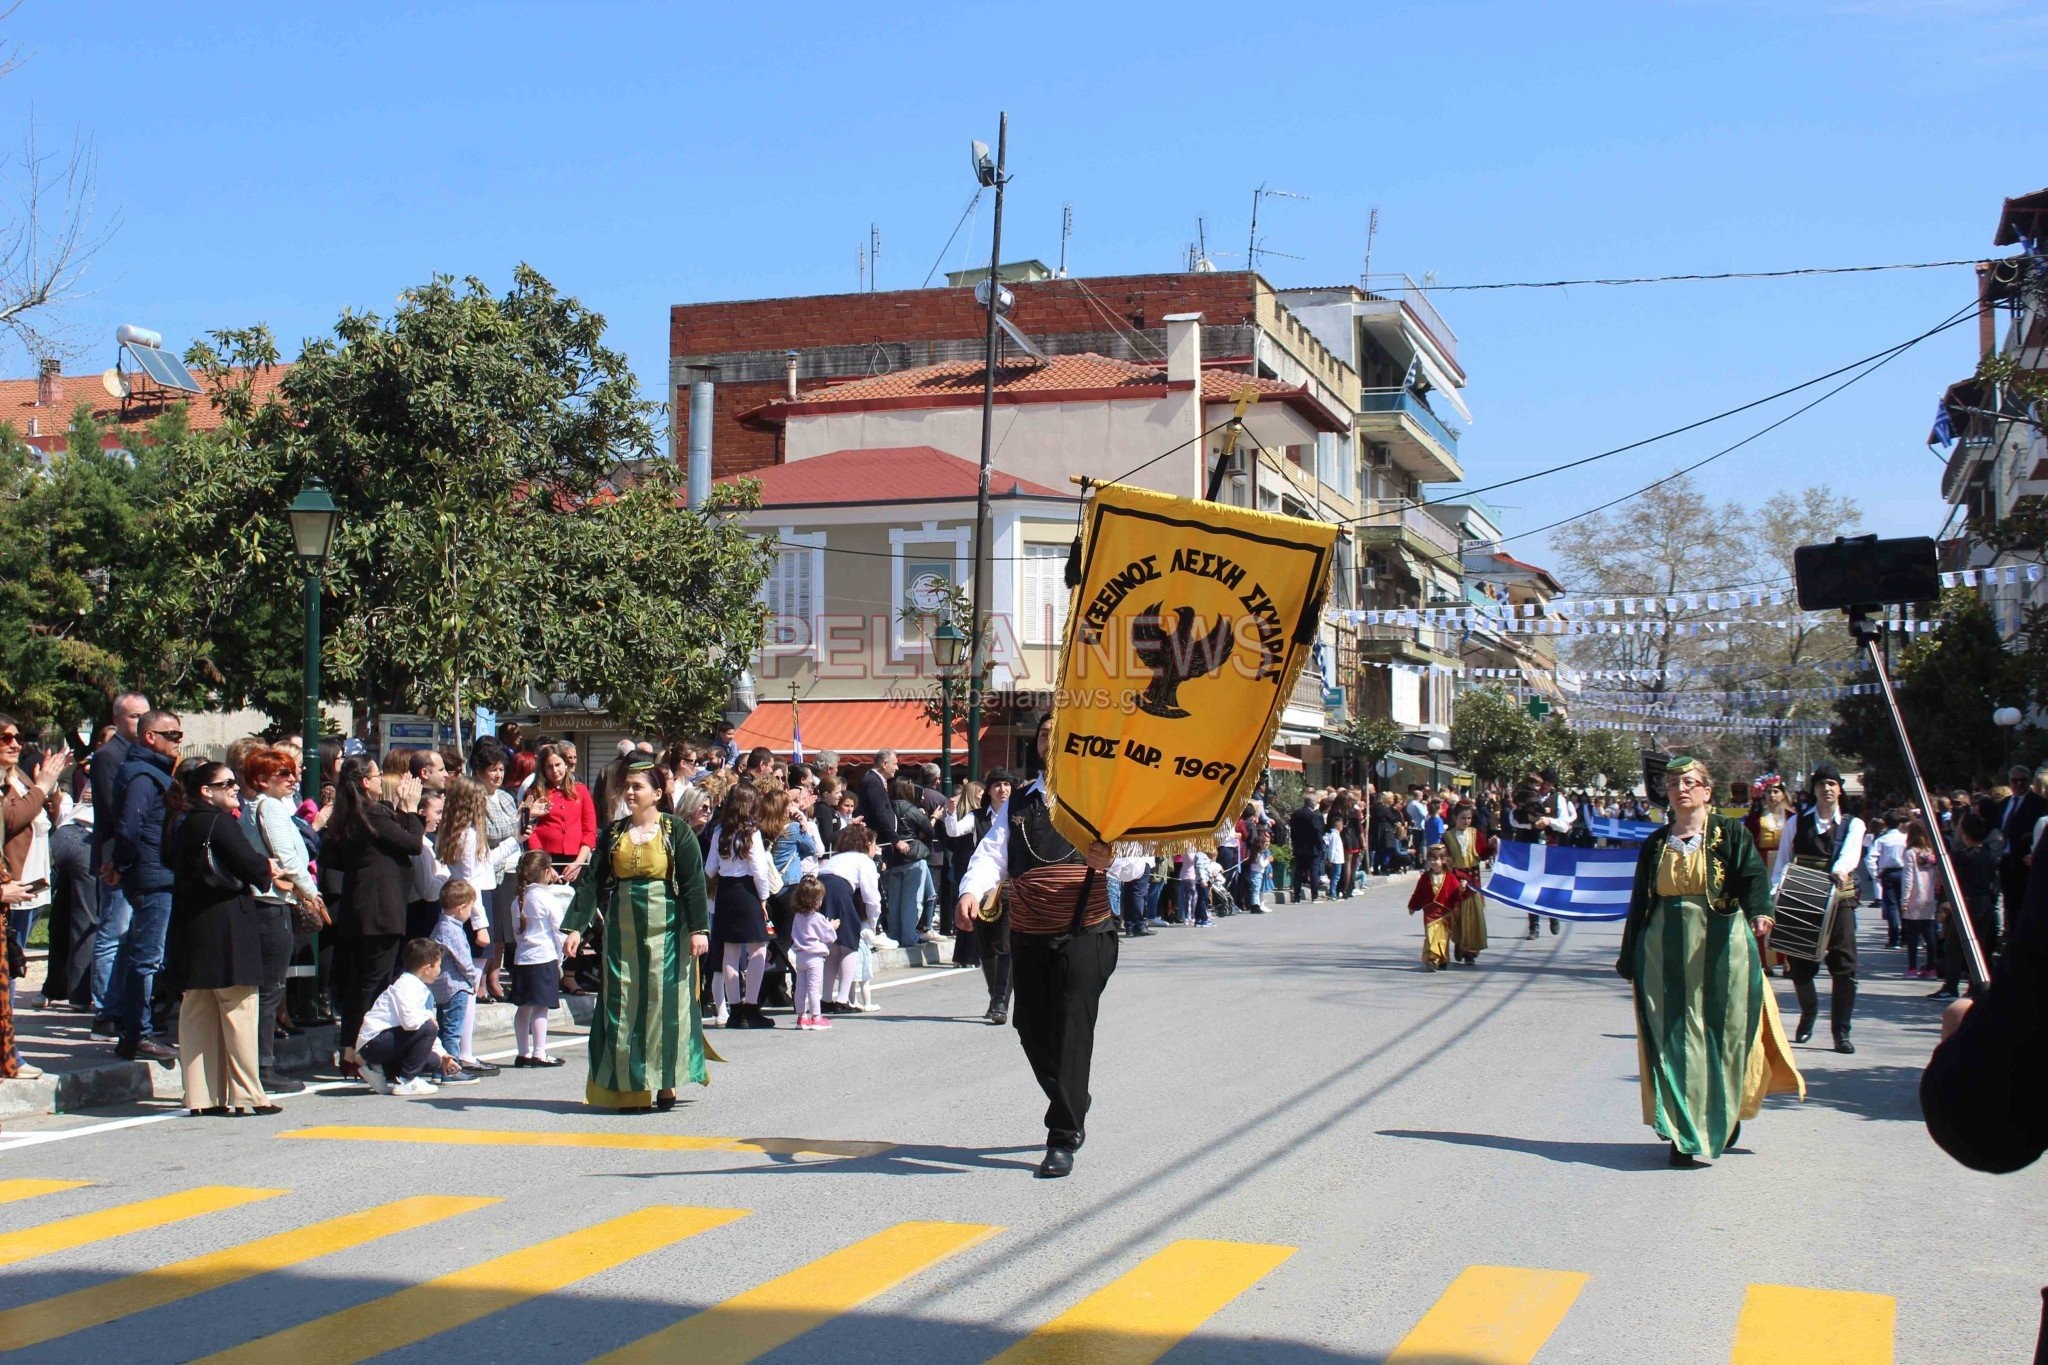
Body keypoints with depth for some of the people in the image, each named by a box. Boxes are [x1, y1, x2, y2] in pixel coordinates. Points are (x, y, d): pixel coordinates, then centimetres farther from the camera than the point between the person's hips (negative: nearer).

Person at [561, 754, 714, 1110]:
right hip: (622, 931, 3)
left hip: (666, 930, -3)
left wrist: (699, 929, -12)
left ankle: (665, 1084, 6)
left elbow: (694, 883, -5)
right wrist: (575, 927, -1)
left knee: (665, 1003, -3)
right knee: (623, 1006, 2)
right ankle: (628, 1086, 8)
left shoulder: (676, 832, -2)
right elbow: (594, 882, 6)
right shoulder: (612, 833, 8)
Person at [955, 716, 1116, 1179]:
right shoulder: (1016, 804, 14)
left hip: (1084, 936, -4)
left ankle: (1063, 1140, -3)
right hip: (1027, 936, 5)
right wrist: (971, 890, -21)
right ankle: (1073, 1109, 35)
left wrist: (1109, 859, -33)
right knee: (1033, 1031, 11)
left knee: (1071, 1033, -9)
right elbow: (992, 854, 0)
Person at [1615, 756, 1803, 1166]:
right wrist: (1630, 961, 14)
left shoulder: (1730, 834, 2)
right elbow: (1639, 902, 14)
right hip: (1666, 951, 2)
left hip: (1720, 947, -2)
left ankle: (1723, 1120, 22)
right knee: (1674, 1039, -2)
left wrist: (1758, 911, -34)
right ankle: (1684, 1134, 0)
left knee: (1723, 1035, 1)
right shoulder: (1656, 844, 11)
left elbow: (1754, 875, -13)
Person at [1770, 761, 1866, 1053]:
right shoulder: (1797, 823, 7)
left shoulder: (1853, 824, 5)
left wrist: (1841, 869, -39)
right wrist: (1775, 895, -12)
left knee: (1845, 967, -6)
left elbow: (1851, 852, -17)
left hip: (1839, 901, -1)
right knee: (1800, 967, 4)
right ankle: (1808, 1016, 32)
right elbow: (1782, 863, 4)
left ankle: (1841, 1031, 2)